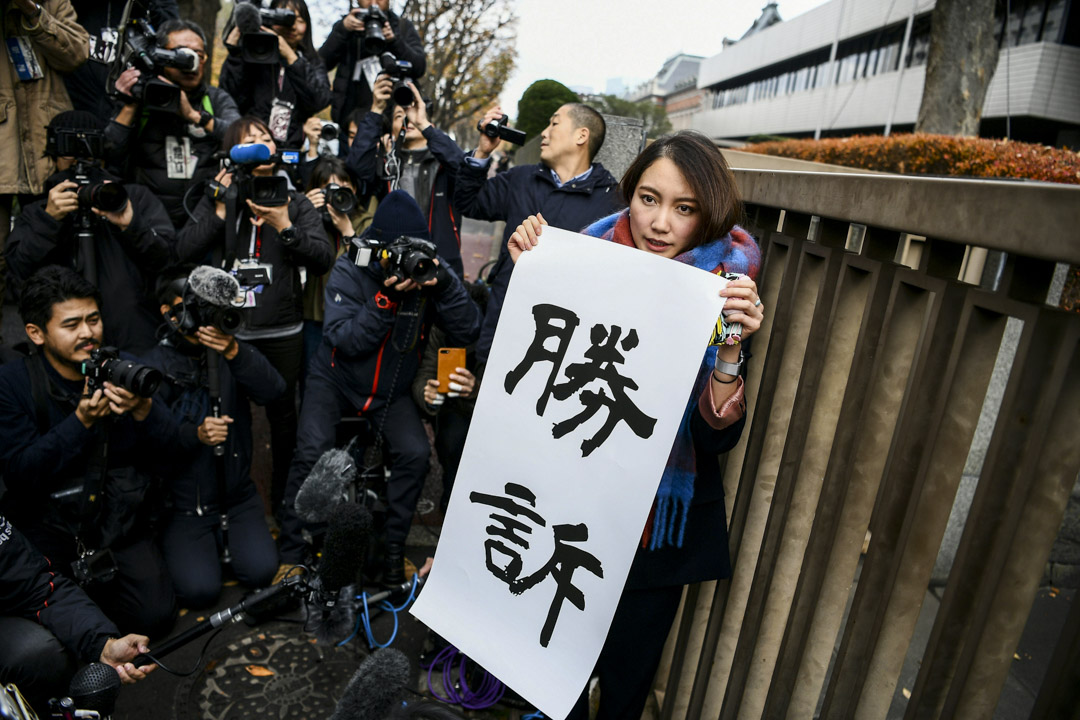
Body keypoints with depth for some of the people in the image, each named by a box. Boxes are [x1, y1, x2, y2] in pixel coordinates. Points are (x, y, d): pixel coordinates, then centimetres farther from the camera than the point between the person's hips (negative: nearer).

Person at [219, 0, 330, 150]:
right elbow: (231, 100, -4)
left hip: (292, 149, 1)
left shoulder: (313, 64, 13)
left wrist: (290, 56, -10)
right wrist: (234, 52, -8)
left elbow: (320, 101, -7)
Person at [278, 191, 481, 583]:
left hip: (392, 389, 2)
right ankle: (291, 551, 0)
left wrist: (446, 284, -33)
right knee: (312, 451, -20)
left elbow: (467, 333, -18)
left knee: (415, 453, -18)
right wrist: (386, 299, -34)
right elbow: (343, 340, -22)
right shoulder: (349, 271, -14)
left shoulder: (430, 271, -10)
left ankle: (393, 548, 3)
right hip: (336, 378, -1)